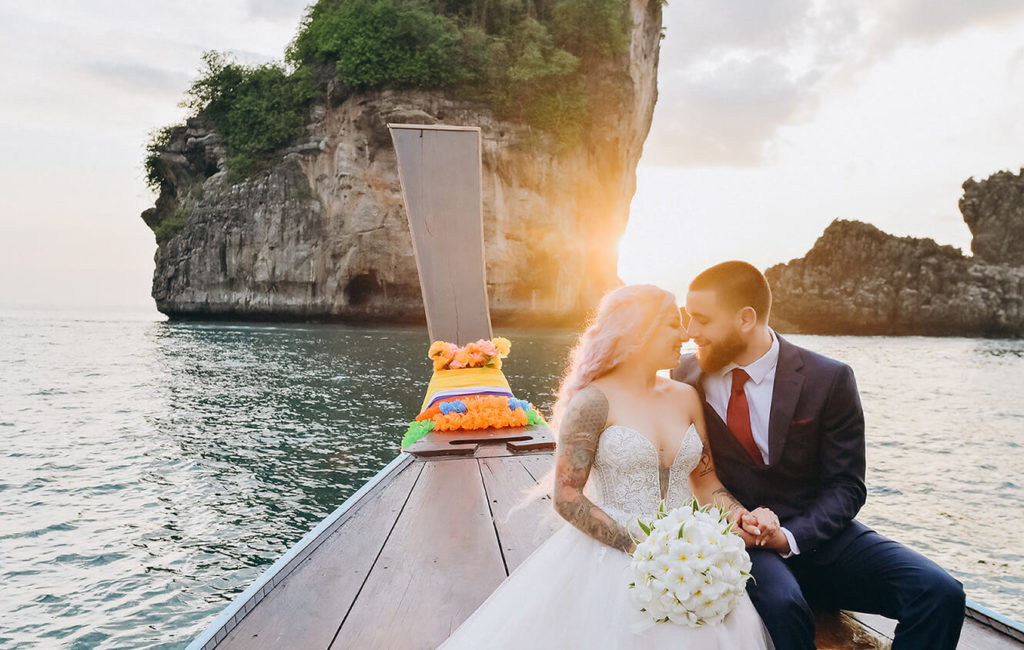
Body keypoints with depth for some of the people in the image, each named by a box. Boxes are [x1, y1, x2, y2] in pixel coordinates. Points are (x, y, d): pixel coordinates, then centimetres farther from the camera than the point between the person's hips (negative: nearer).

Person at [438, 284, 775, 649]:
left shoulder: (686, 398, 8)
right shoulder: (594, 401, -10)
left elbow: (704, 478, 10)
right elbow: (566, 497, -12)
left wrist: (739, 516, -10)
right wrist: (639, 547, -18)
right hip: (611, 559, -5)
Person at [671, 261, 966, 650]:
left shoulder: (828, 380, -6)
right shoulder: (688, 376, 0)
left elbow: (845, 486, -4)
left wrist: (790, 536, -21)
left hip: (815, 533, 2)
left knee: (939, 593, -20)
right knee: (780, 604, -36)